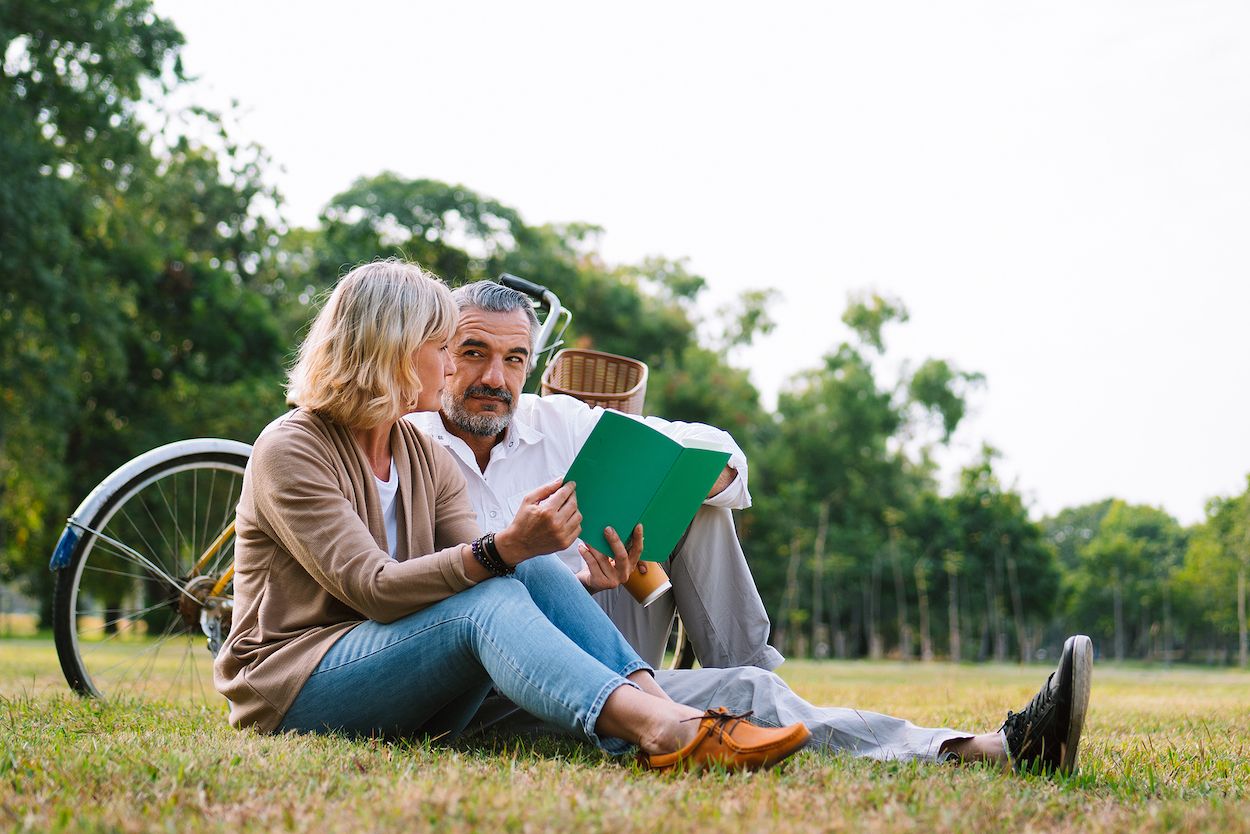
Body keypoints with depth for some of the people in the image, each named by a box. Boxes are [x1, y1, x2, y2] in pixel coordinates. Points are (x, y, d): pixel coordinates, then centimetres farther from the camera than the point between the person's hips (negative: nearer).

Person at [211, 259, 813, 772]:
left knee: (537, 571, -19)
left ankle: (661, 710, -35)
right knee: (486, 601, -31)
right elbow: (375, 590, -22)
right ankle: (660, 730, -50)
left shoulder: (424, 457, 13)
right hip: (291, 688, -6)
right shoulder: (290, 450, -10)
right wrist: (503, 550, -34)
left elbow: (478, 570, -1)